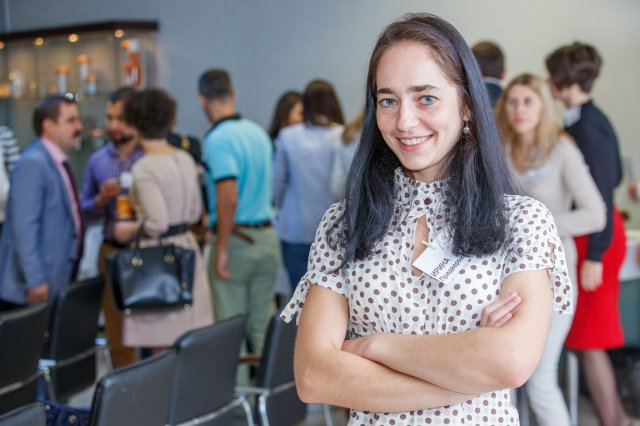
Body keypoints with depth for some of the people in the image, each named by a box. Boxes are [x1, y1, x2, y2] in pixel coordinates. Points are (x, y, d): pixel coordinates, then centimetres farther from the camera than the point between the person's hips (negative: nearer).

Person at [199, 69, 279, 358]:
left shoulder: (217, 139, -14)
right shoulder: (259, 133, 9)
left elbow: (229, 199, -22)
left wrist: (221, 249, -15)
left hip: (236, 239, -7)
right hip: (267, 237, 7)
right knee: (262, 326, 12)